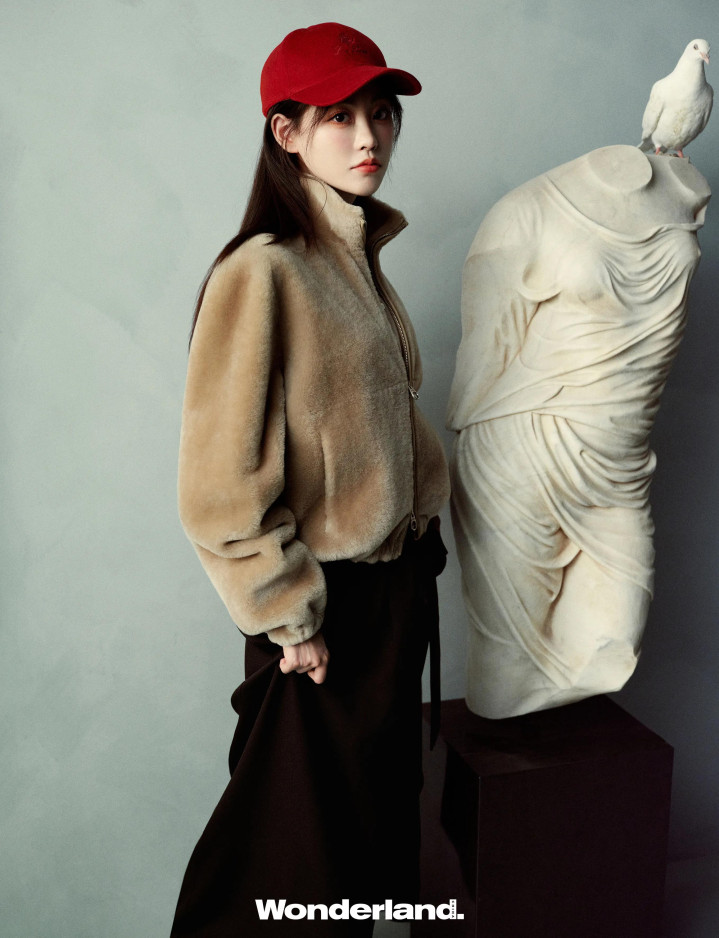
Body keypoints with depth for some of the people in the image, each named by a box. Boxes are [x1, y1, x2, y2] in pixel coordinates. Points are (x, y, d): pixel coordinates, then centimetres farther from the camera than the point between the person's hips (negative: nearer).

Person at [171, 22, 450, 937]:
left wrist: (421, 536, 12)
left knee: (375, 827, 23)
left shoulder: (359, 258, 7)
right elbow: (221, 485, -21)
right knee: (303, 843, 11)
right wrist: (291, 617, -15)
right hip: (324, 606, -8)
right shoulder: (262, 271, -19)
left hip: (395, 584, 8)